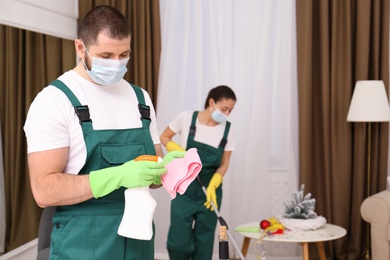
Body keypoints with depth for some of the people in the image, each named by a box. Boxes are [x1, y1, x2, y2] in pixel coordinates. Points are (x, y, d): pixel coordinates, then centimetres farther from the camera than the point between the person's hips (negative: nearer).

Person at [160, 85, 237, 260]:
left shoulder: (227, 130, -5)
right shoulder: (186, 118, -10)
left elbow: (224, 164, 1)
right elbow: (164, 138, 3)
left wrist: (212, 186, -14)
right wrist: (181, 153, -14)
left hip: (210, 189, 2)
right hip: (185, 187, -2)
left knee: (204, 241, 5)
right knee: (179, 240, -6)